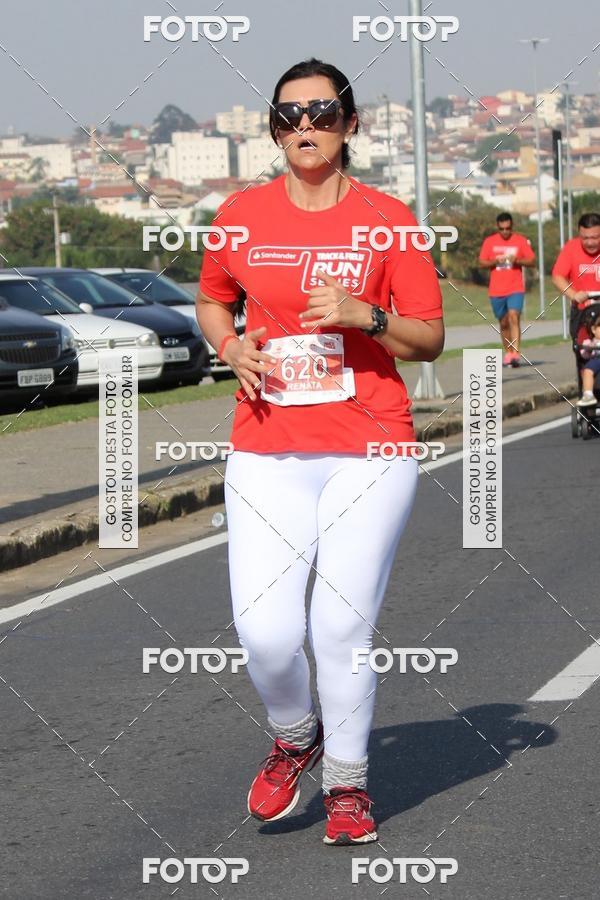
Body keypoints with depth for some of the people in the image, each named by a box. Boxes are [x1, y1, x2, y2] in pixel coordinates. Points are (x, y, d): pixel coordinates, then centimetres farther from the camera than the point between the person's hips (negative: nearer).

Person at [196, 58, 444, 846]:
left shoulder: (388, 220, 1)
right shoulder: (242, 215, 7)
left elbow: (430, 339, 3)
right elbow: (212, 299, 24)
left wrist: (363, 316, -15)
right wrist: (232, 347, 3)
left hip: (369, 452, -1)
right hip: (267, 452, 2)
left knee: (342, 626, -1)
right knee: (265, 632, -8)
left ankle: (347, 780, 20)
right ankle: (293, 737, 24)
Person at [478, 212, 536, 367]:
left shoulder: (521, 240, 2)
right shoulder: (489, 241, 6)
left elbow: (532, 261, 2)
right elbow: (481, 263, 7)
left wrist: (517, 260, -15)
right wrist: (495, 261, -12)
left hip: (516, 289, -3)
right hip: (496, 290, 3)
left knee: (514, 317, -20)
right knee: (504, 323, 11)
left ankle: (516, 353, -26)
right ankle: (508, 353, 25)